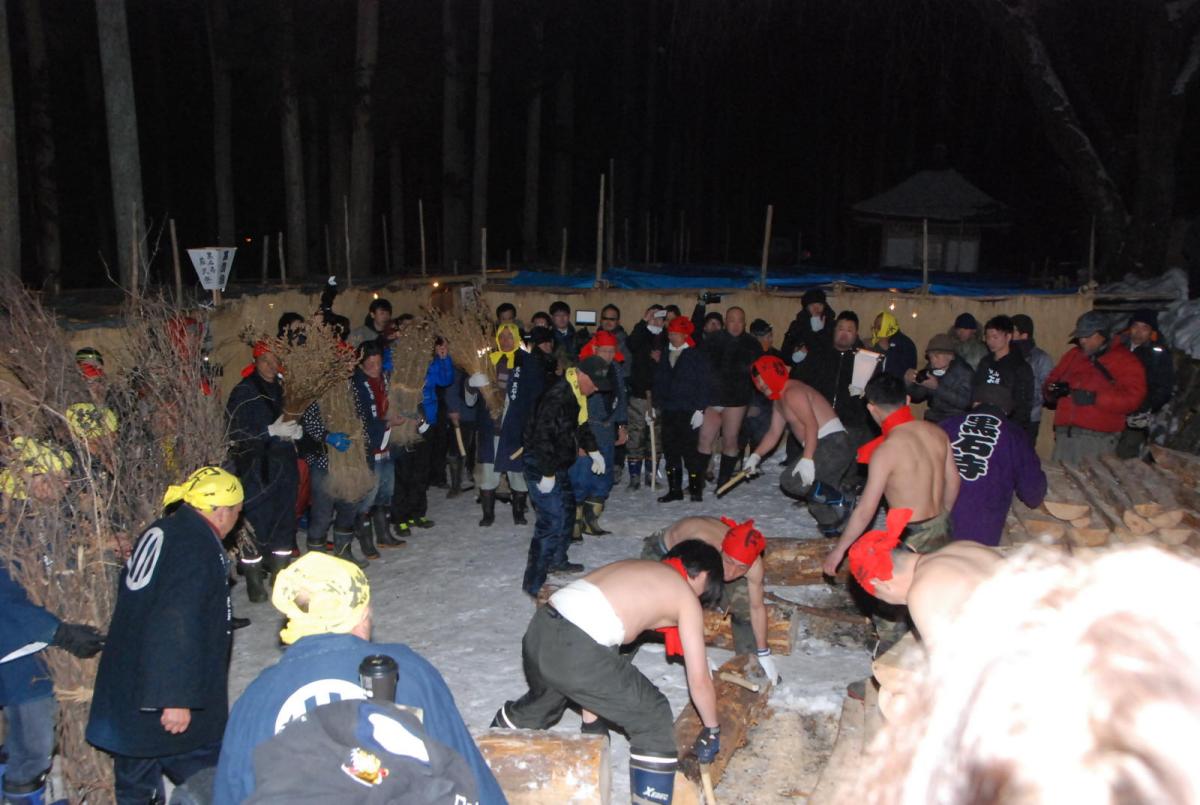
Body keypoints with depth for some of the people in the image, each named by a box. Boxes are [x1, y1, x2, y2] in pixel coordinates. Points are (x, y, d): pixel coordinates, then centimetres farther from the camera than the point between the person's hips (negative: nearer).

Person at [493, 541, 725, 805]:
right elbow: (699, 681, 12)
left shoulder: (633, 567, 30)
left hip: (540, 629, 8)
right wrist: (711, 731, 31)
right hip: (575, 650, -8)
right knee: (654, 718, 12)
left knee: (542, 700, 38)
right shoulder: (686, 597, 11)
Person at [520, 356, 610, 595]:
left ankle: (557, 561, 42)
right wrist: (547, 473, -26)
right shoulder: (557, 397, -26)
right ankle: (534, 582, -11)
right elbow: (543, 435, -29)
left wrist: (594, 452, 17)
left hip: (559, 464, 11)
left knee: (566, 509, 24)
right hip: (541, 466, -11)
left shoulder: (576, 395, 7)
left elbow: (581, 425, 23)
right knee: (552, 520, -14)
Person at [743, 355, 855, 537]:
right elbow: (774, 433, 21)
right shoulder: (779, 400, 21)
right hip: (824, 447, 11)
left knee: (791, 481, -18)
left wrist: (807, 459, -31)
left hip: (833, 445, -11)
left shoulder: (792, 393, -12)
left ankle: (840, 501, -11)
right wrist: (756, 455, 9)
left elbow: (811, 424, -23)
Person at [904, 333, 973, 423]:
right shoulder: (930, 369, 4)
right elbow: (917, 397, 9)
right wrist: (909, 382, -11)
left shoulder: (963, 372, -10)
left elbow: (964, 402, -21)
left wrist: (937, 387, -27)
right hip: (931, 421, 4)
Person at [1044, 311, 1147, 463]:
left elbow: (1132, 397, -7)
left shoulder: (1124, 361, 4)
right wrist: (1053, 390, -2)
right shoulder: (1073, 355, 19)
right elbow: (1051, 382, 23)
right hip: (1064, 435, 5)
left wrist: (1095, 398, -17)